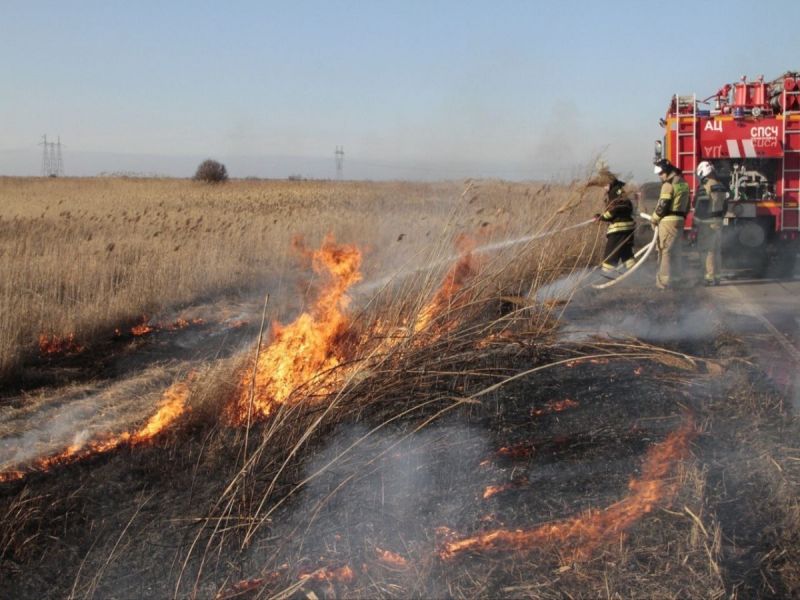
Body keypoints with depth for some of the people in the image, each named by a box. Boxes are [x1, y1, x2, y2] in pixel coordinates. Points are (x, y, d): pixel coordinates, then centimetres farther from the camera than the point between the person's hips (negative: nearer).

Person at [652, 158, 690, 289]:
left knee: (666, 251, -6)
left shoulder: (669, 184, -13)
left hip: (668, 221, -9)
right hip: (680, 220, 9)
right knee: (675, 251, 14)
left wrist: (654, 218, -3)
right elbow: (687, 205, 18)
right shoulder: (683, 183, 15)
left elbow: (662, 205, -16)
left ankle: (664, 281, -7)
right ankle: (676, 278, 19)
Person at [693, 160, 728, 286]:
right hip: (717, 223, 8)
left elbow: (699, 206, -13)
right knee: (716, 250, 13)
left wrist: (697, 222, -4)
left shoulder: (704, 187, -13)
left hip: (706, 223, -8)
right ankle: (716, 275, 19)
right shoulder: (721, 187, 11)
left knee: (706, 250, -5)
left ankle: (710, 276, -7)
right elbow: (725, 206, 17)